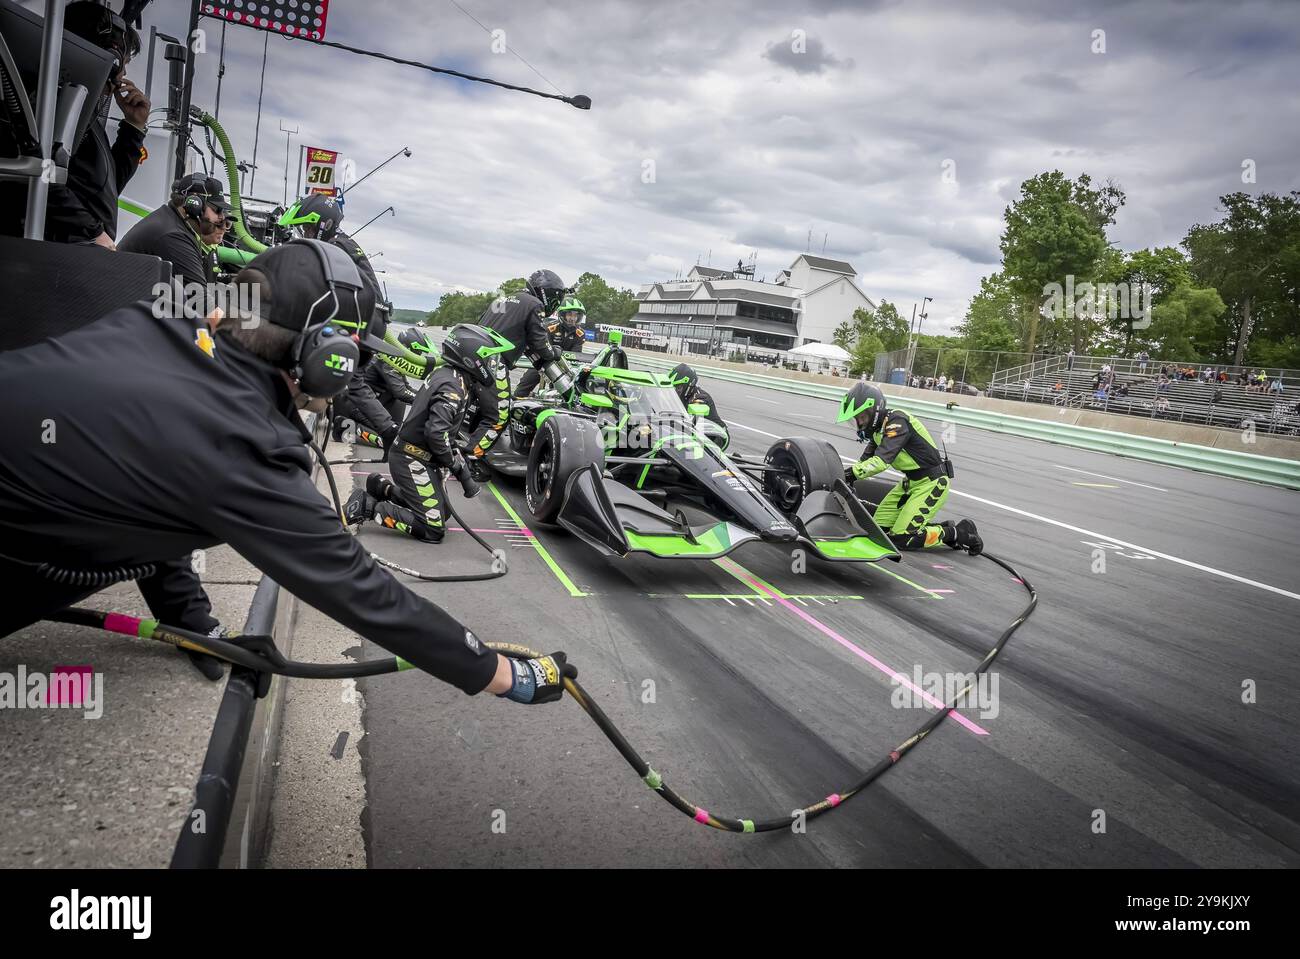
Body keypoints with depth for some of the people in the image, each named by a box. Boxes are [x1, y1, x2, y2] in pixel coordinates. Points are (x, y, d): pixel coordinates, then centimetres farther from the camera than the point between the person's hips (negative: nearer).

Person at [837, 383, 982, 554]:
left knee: (901, 539, -15)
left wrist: (851, 473, -37)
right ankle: (942, 528, 14)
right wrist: (847, 475, -5)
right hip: (910, 481, 10)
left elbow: (881, 461, -35)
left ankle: (956, 533, 2)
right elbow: (866, 459, 10)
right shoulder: (879, 427, 6)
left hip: (932, 483, -10)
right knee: (880, 527, 6)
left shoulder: (897, 422, -23)